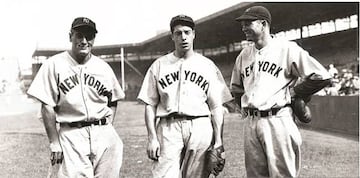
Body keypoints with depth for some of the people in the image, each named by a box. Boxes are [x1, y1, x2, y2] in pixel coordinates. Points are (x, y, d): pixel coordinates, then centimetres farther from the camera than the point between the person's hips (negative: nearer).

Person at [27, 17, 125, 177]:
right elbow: (47, 107, -3)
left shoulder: (103, 67, 8)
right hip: (71, 136, -3)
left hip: (104, 135, 3)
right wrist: (54, 144, -6)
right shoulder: (54, 65, -2)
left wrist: (108, 128, 5)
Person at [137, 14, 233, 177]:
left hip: (201, 128, 1)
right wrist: (152, 138, -2)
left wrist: (218, 141, 1)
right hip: (168, 128, 0)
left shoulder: (208, 65, 11)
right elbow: (150, 104, 8)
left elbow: (216, 106, 8)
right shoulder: (159, 65, 11)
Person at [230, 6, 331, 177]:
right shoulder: (244, 55, 15)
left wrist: (292, 93, -3)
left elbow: (322, 77, -8)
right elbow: (236, 88, 29)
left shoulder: (288, 49, -4)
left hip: (278, 121, -6)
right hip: (251, 123, 6)